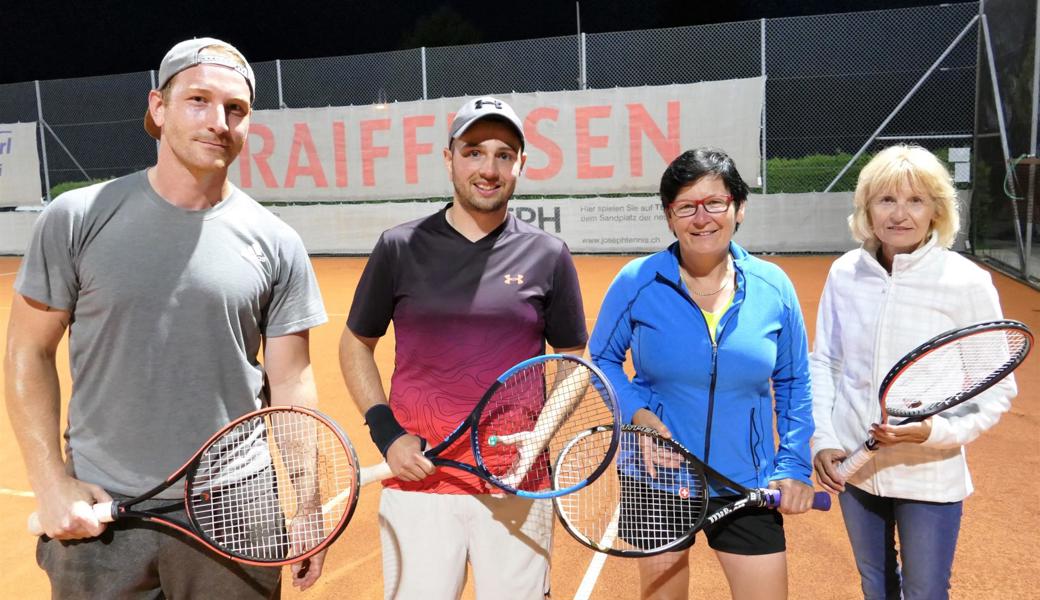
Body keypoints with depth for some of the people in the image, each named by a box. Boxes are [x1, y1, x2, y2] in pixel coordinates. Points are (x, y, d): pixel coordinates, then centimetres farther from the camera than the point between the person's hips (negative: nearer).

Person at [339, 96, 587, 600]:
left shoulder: (549, 256, 2)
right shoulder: (399, 248, 1)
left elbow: (573, 359, 9)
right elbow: (356, 343, 10)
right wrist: (384, 432, -3)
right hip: (418, 479, 0)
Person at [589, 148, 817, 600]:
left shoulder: (773, 287, -5)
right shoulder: (637, 282, -11)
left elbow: (793, 384, 6)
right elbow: (602, 359, 1)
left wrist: (795, 466, 1)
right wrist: (636, 413, -16)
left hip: (747, 487, 1)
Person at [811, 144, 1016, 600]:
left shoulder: (967, 283, -14)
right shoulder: (844, 273, -5)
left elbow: (996, 389, -9)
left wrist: (937, 431, -24)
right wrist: (822, 439, -4)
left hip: (930, 475, -3)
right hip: (853, 467, 3)